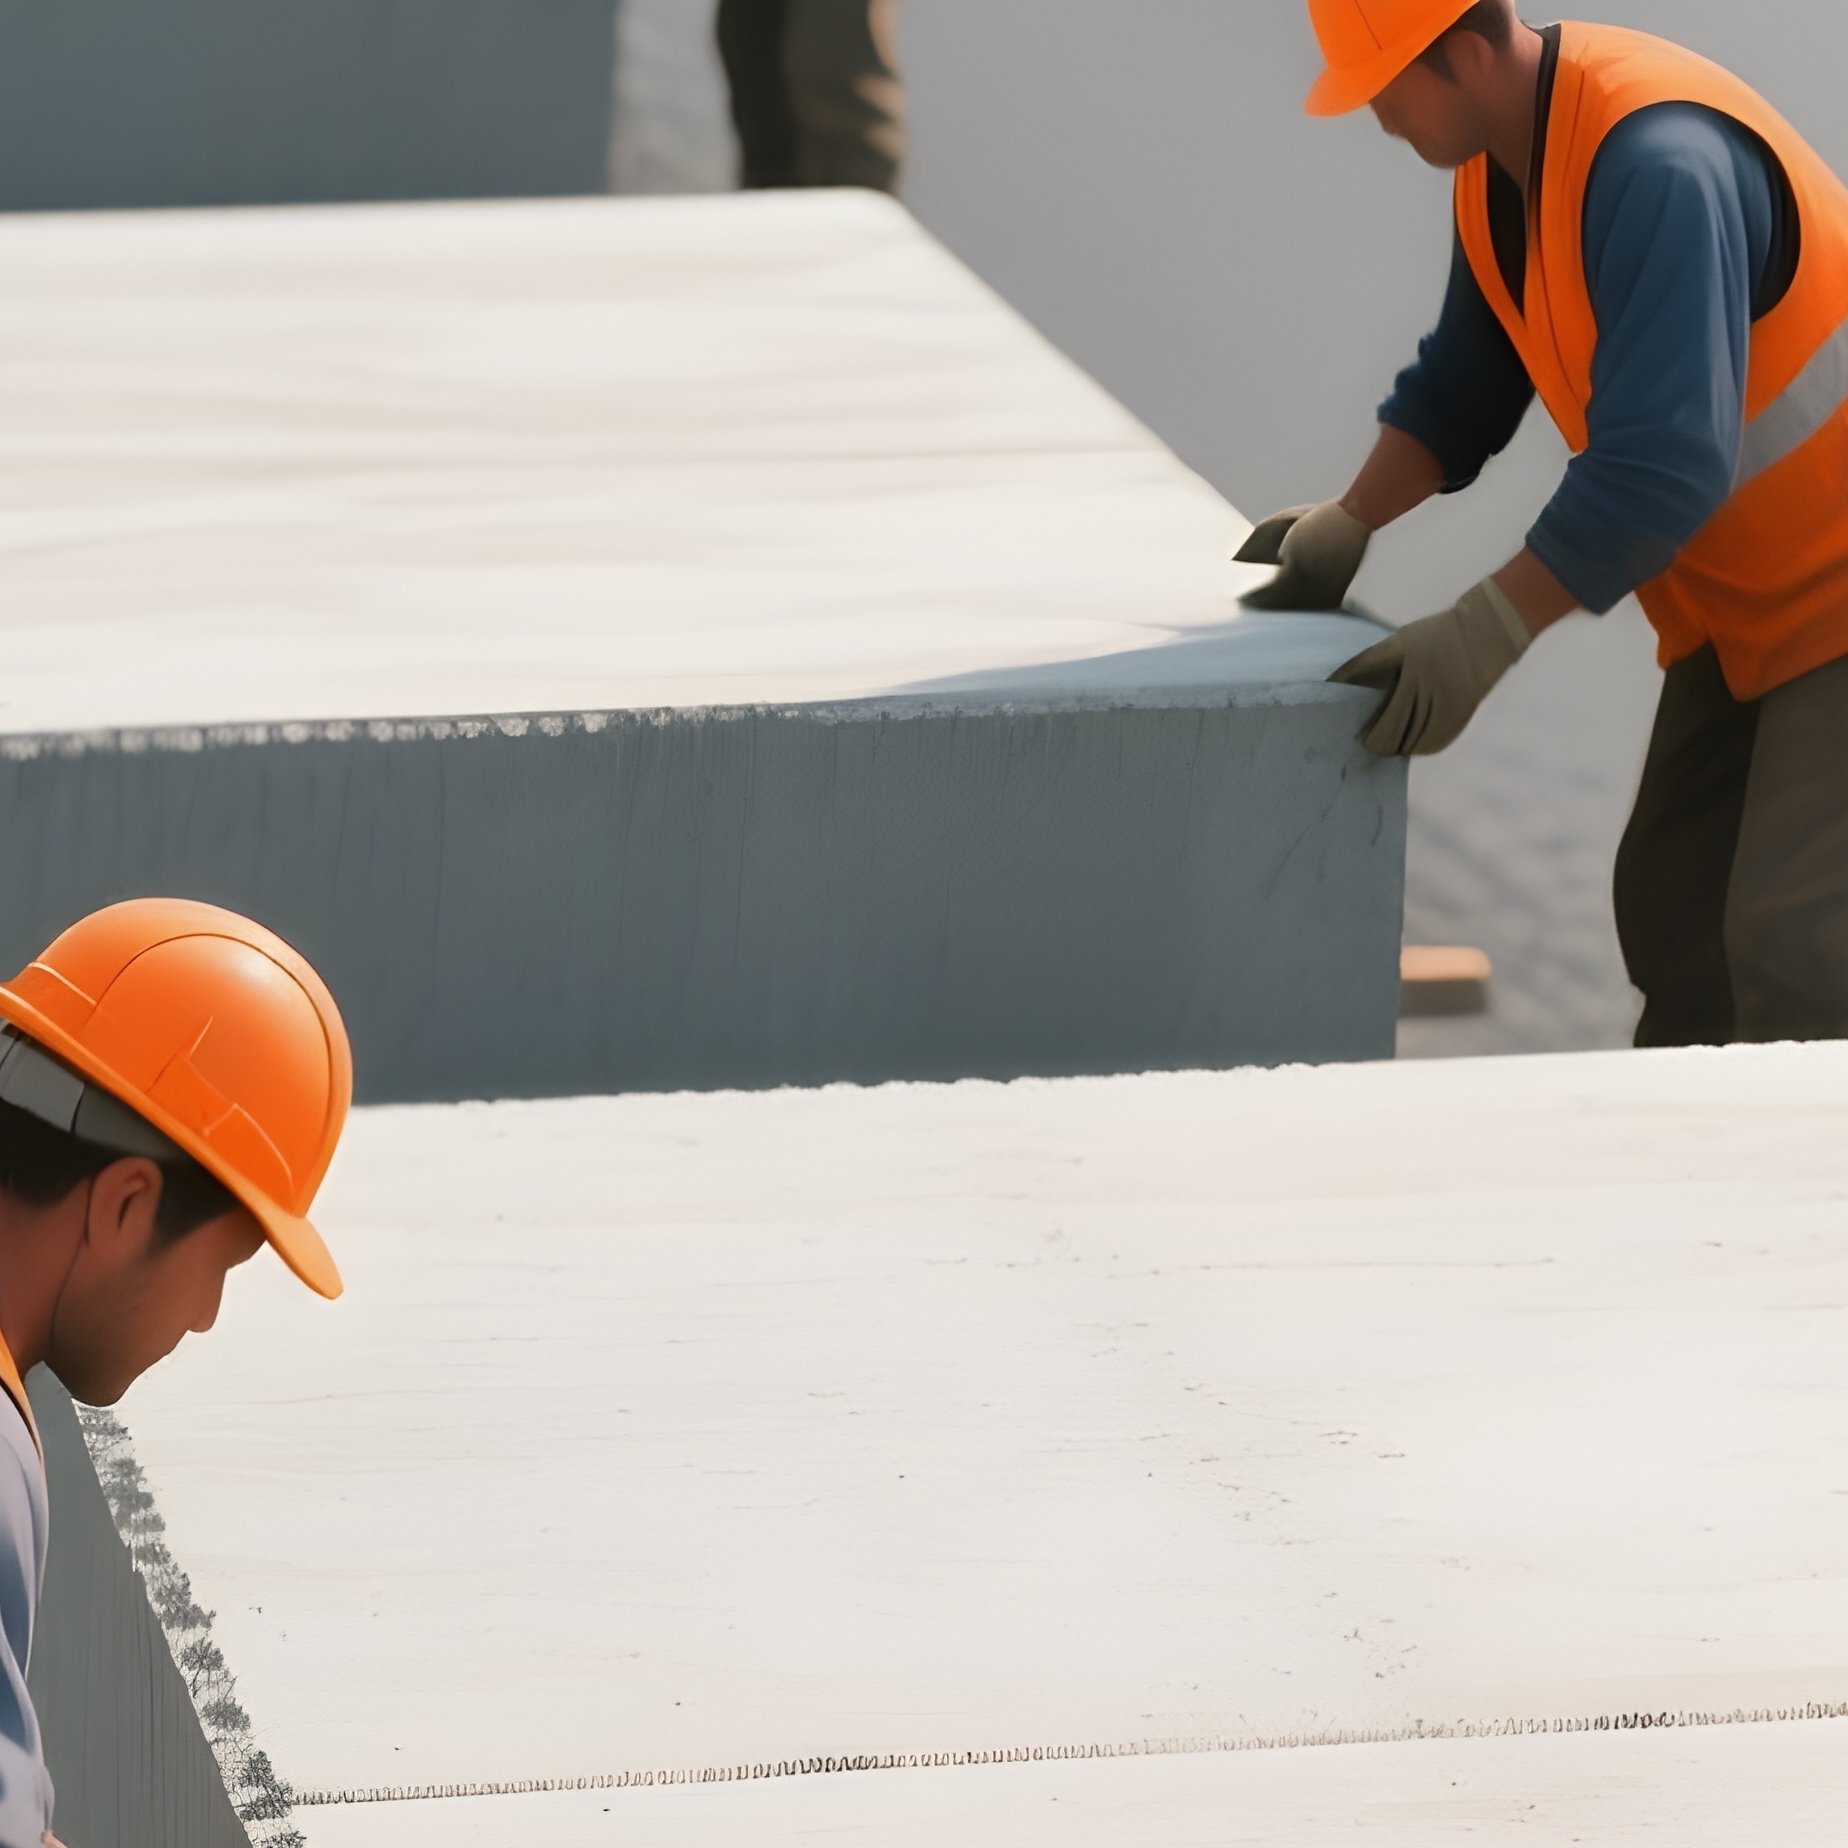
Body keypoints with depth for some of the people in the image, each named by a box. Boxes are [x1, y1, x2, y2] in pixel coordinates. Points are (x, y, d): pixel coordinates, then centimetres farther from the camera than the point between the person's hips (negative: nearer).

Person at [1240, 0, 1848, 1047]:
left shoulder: (1656, 166, -29)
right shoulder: (1495, 169, 1)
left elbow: (1666, 461, -35)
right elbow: (1465, 383, 15)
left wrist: (1488, 632, -34)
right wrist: (1352, 523, 2)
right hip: (1739, 601, 10)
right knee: (1670, 912, 11)